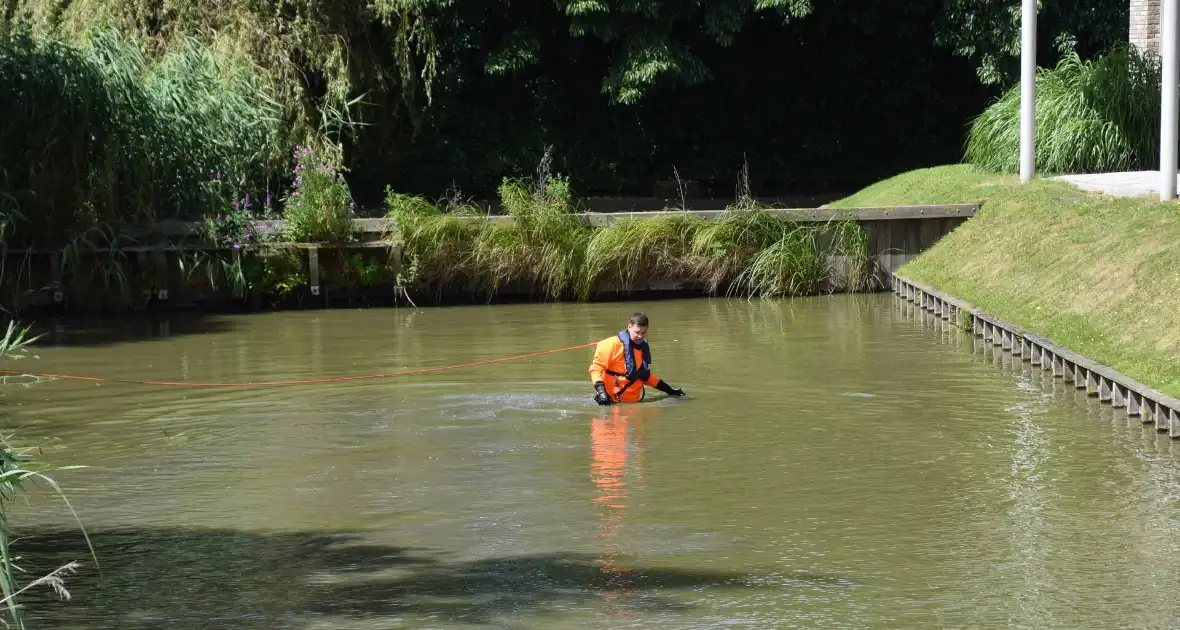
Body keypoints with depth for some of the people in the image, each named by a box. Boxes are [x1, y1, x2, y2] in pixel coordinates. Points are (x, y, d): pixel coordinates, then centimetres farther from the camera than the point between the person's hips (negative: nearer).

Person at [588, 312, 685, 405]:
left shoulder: (644, 348, 13)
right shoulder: (613, 345, -8)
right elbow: (596, 367, -7)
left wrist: (668, 389, 24)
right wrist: (601, 391, -21)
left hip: (634, 401, 6)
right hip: (612, 401, -6)